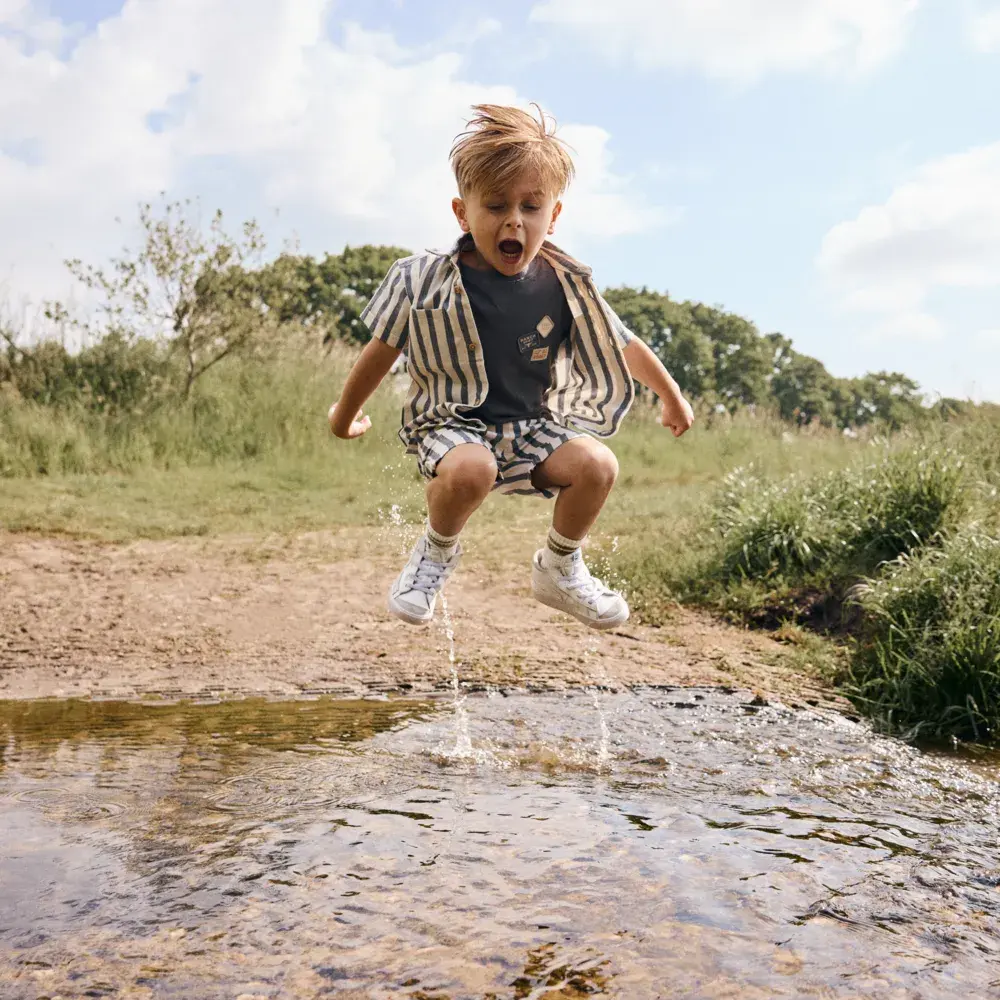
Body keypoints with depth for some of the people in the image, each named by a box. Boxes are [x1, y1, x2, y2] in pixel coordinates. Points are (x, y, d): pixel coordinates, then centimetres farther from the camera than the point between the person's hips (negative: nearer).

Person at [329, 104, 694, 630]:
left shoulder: (566, 287, -5)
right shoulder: (427, 282, -12)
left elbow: (625, 347, 10)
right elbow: (381, 351, 1)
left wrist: (673, 399, 22)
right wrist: (345, 415, 13)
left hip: (532, 424, 3)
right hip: (452, 424, -3)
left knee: (597, 465, -23)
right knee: (470, 470, -37)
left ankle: (558, 570, 7)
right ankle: (437, 550, -1)